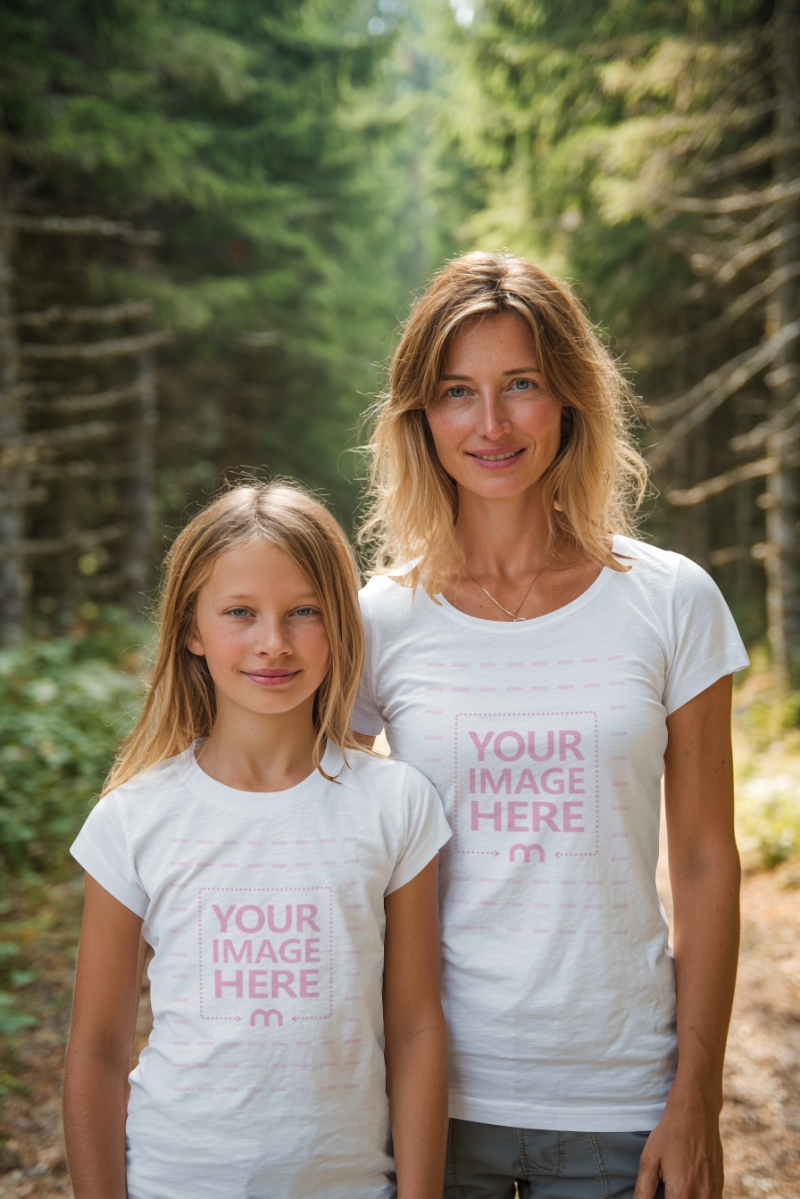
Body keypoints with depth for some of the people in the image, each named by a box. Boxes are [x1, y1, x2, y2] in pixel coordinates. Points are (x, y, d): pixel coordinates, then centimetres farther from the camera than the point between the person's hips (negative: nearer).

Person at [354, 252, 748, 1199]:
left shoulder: (671, 603, -4)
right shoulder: (380, 622, -4)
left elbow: (705, 861, 0)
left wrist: (696, 1100, -2)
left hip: (619, 1100, 0)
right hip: (431, 1087, 0)